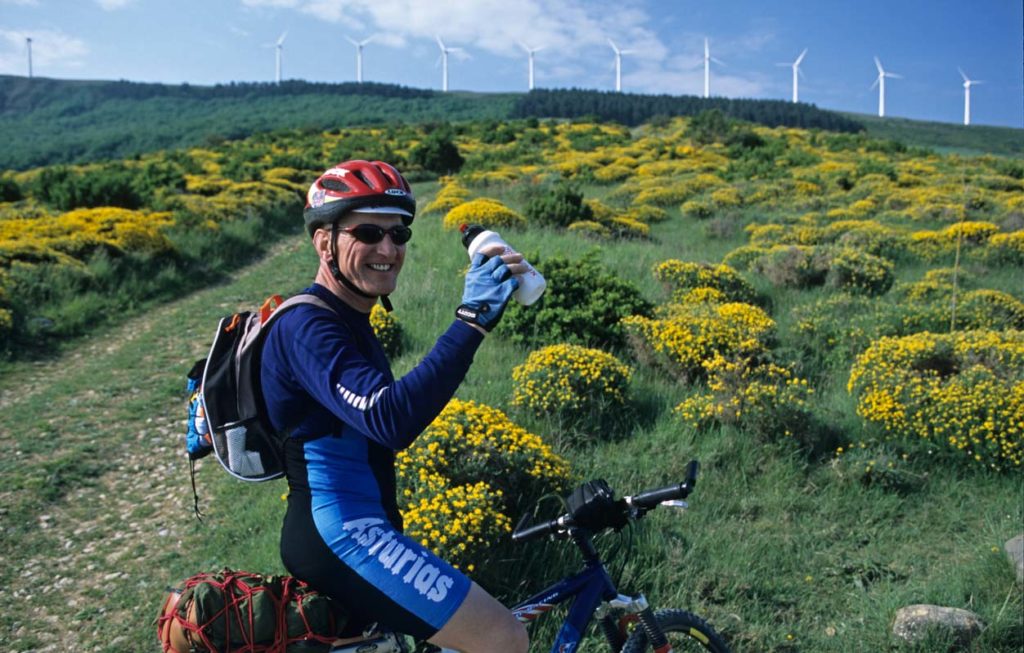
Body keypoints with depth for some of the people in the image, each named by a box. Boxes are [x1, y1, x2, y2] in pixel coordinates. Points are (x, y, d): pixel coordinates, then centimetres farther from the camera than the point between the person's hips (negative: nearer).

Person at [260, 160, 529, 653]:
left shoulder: (346, 323, 14)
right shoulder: (307, 327, -18)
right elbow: (392, 419, -34)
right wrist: (471, 320, -37)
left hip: (332, 535, 11)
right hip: (342, 538, -11)